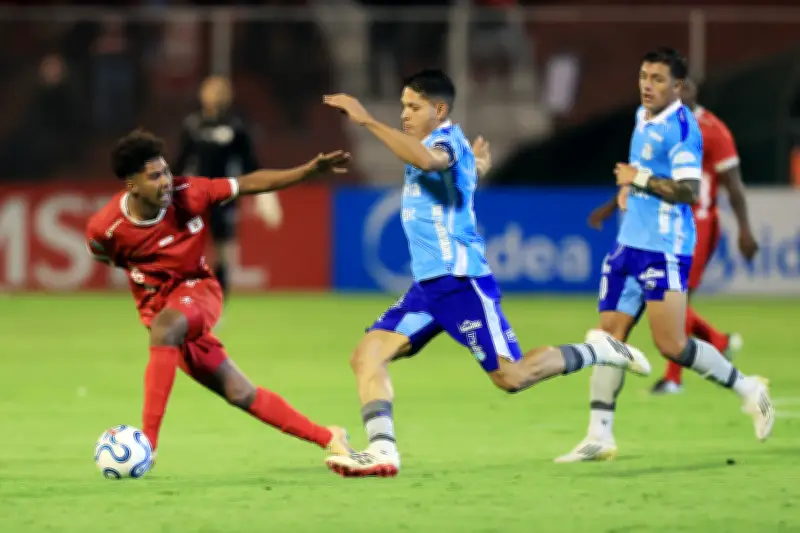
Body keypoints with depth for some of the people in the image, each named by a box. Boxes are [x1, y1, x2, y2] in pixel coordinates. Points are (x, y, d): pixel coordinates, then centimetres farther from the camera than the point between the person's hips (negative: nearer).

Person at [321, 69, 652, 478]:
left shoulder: (448, 139, -12)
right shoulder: (443, 144, 17)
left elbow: (428, 159, -38)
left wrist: (368, 121, -38)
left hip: (460, 282, -10)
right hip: (428, 286, 10)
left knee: (512, 376, -10)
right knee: (367, 356, -6)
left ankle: (597, 352, 10)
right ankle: (382, 451, -14)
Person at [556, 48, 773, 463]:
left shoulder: (681, 127, -15)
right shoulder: (643, 118, 13)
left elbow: (689, 191, -22)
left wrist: (640, 179, -17)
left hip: (665, 249, -9)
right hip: (631, 243, 9)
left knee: (671, 345, -10)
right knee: (610, 334, 3)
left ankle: (748, 390, 9)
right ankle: (600, 436, 6)